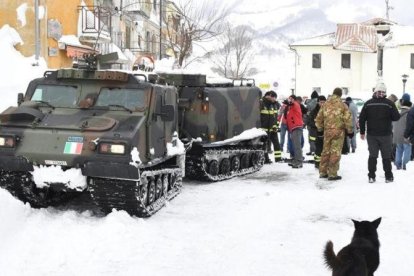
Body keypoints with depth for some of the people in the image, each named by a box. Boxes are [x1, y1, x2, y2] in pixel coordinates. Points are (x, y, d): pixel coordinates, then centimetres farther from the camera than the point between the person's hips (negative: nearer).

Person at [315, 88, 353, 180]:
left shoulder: (325, 104, 6)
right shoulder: (342, 105, -6)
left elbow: (319, 118, 9)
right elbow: (347, 119, -8)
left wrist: (320, 128, 20)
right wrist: (349, 130, 2)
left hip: (327, 131, 4)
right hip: (338, 131, -4)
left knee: (326, 151, 14)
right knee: (335, 152, -1)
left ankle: (323, 172, 20)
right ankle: (332, 174, -1)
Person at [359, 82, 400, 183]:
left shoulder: (368, 103, -2)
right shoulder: (389, 103, -10)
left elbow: (362, 118, 0)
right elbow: (396, 117, -7)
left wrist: (362, 132, 8)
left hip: (371, 134, 2)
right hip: (386, 134, -2)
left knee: (372, 155, 9)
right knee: (386, 156, 7)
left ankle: (371, 176, 7)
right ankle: (388, 176, 11)